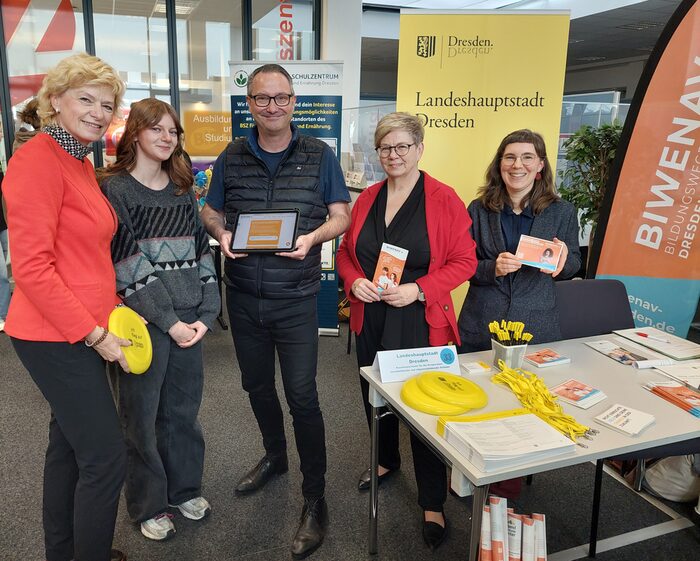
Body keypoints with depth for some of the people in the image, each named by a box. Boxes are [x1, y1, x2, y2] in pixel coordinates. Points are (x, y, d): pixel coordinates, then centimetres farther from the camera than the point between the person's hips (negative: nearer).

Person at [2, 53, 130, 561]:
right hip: (56, 334, -9)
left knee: (69, 445, 20)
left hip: (81, 329, 9)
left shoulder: (81, 163, 12)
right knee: (106, 456, -2)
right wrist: (94, 333, -18)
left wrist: (113, 307, 6)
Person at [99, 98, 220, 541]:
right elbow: (127, 261, -12)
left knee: (184, 408, 14)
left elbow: (201, 252, 8)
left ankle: (185, 488, 34)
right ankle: (148, 505, 27)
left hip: (190, 317, 5)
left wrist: (207, 314, -1)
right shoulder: (114, 189, -5)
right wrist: (167, 321, -14)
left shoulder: (182, 189, 12)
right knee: (143, 415, 8)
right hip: (143, 319, -4)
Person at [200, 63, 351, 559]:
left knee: (301, 395, -3)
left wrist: (312, 237, -20)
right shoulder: (232, 156, 5)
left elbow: (342, 215, 0)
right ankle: (275, 456, 45)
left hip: (296, 299, -4)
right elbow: (211, 210, 12)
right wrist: (222, 233, -11)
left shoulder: (319, 155, -2)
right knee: (257, 386, 19)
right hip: (243, 295, 4)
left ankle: (315, 498, 13)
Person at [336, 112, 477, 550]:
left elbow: (464, 261, -9)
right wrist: (355, 281, -8)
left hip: (421, 324, -5)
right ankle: (387, 460, 47)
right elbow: (347, 253, 13)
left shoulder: (444, 200, -9)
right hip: (371, 321, 5)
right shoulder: (367, 199, 6)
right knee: (375, 395, 19)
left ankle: (433, 505, 19)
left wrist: (418, 290, -20)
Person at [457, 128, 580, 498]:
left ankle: (510, 484, 32)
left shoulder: (562, 211, 1)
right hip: (480, 326, 1)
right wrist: (493, 268, -19)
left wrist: (562, 259, -15)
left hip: (535, 327, 0)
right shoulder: (479, 210, 1)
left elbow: (574, 266, 8)